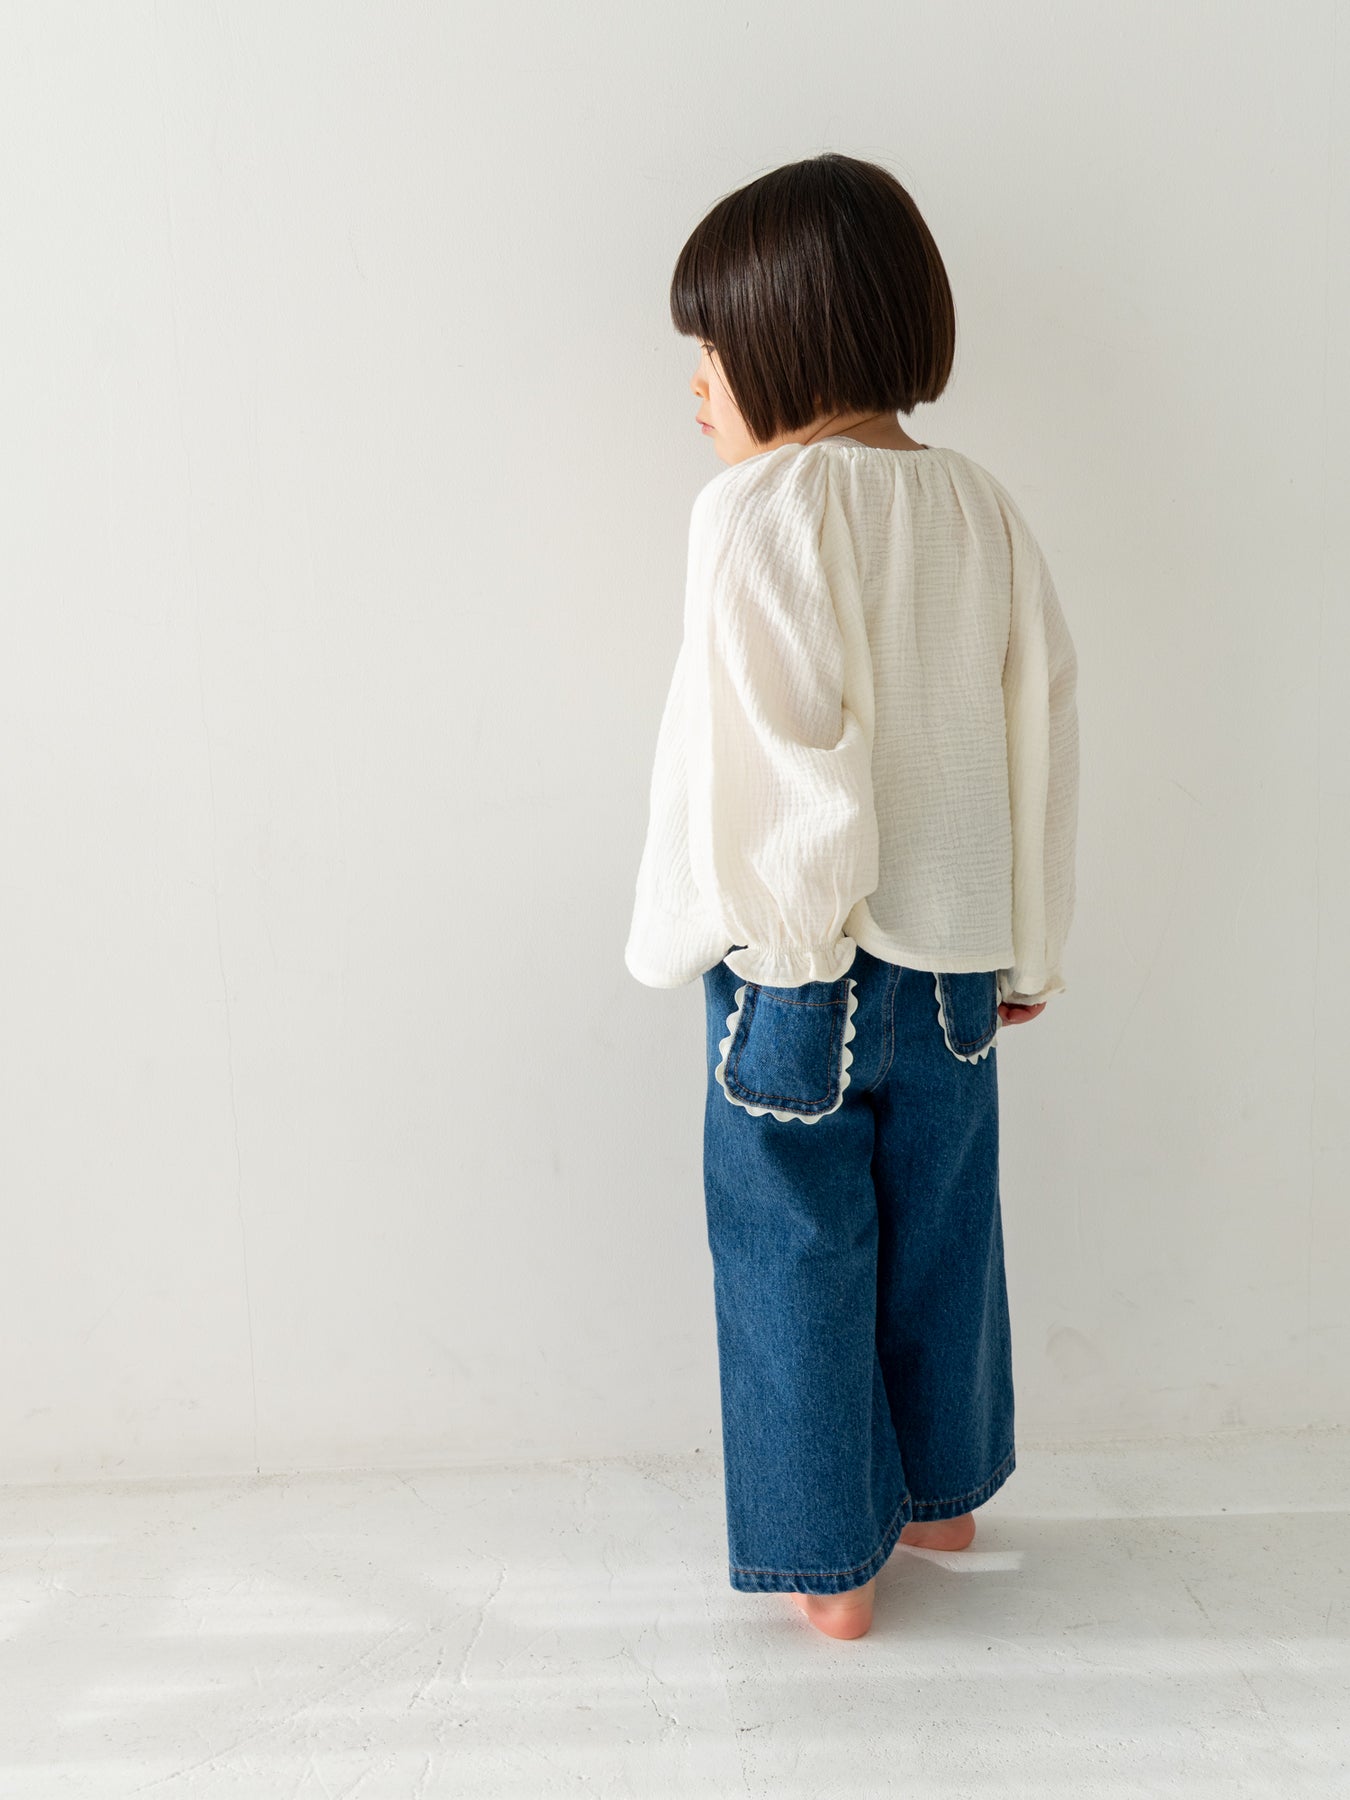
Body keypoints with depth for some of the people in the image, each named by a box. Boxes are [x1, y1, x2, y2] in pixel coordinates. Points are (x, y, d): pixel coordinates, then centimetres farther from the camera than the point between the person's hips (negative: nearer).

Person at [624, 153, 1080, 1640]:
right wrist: (1026, 951, 15)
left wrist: (680, 939, -4)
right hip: (955, 957, 6)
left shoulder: (756, 512, -16)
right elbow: (1041, 738, 6)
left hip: (795, 964, -5)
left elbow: (749, 760, -19)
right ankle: (942, 1491, 41)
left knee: (797, 1258, 11)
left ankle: (831, 1561, 27)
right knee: (940, 1235, 21)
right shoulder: (980, 508, 3)